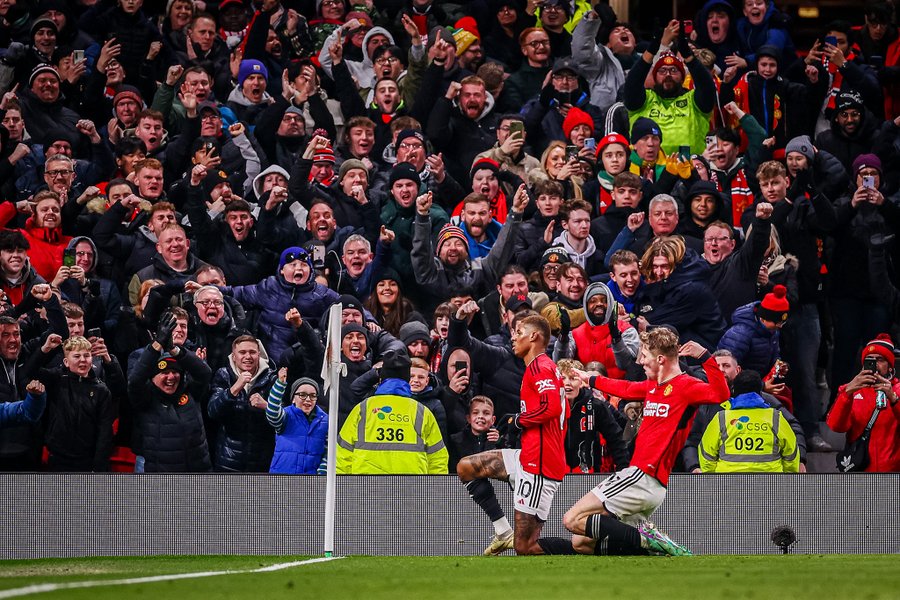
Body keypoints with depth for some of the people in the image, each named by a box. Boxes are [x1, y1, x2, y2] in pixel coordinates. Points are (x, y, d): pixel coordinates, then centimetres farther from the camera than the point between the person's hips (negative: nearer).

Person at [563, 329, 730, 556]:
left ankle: (646, 539, -16)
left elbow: (720, 394, -27)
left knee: (573, 521, -16)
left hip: (643, 476, -10)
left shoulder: (685, 386, -9)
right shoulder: (653, 386, 17)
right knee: (581, 543, 7)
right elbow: (626, 389, 39)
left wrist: (704, 356, -33)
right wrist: (590, 379, 53)